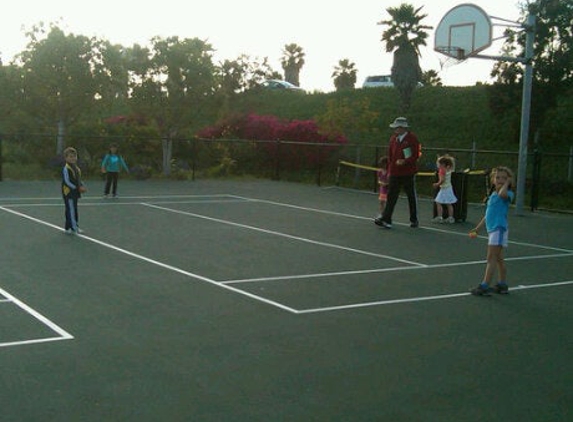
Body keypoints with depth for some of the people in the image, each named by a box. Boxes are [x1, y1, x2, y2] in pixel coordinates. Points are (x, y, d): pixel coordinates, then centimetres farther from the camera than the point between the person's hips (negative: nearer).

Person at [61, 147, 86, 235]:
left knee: (74, 210, 15)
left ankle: (75, 226, 24)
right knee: (71, 210, -8)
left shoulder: (77, 168, 12)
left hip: (75, 193, 9)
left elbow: (79, 180, 18)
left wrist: (82, 186, -1)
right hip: (68, 192, -9)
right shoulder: (66, 169, -14)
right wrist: (77, 188, -19)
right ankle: (73, 227, -5)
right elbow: (67, 182, -18)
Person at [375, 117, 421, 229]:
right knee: (391, 196, -2)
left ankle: (414, 220, 21)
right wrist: (389, 171, 11)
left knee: (412, 197, 8)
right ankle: (386, 220, -6)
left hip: (408, 173, -4)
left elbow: (416, 155, -10)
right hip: (394, 173, 4)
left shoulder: (412, 138, -7)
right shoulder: (393, 138, 10)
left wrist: (405, 161, -25)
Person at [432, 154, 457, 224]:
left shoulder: (442, 170, -18)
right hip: (449, 188, 9)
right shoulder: (449, 169, 6)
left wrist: (437, 184, -13)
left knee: (438, 203, -3)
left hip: (444, 189, -9)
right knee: (449, 204, 12)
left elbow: (442, 180, -25)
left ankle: (439, 217, -4)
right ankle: (450, 218, 15)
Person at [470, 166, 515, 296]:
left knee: (491, 258, -10)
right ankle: (502, 285, 22)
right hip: (492, 229, 9)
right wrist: (478, 227, 25)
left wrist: (507, 183, -17)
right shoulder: (492, 195, 16)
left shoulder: (508, 194, -8)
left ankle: (484, 286, -10)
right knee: (498, 258, 14)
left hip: (499, 228, -9)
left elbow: (502, 194, -35)